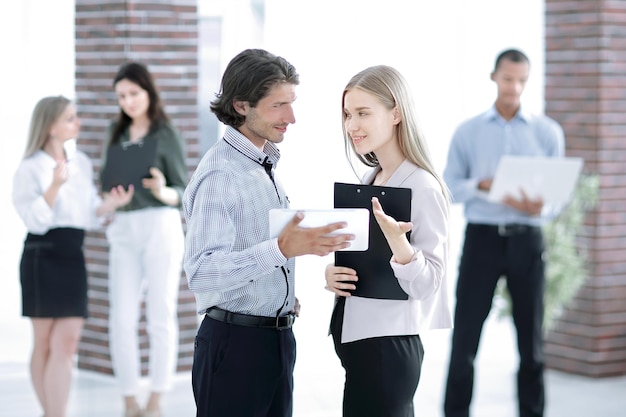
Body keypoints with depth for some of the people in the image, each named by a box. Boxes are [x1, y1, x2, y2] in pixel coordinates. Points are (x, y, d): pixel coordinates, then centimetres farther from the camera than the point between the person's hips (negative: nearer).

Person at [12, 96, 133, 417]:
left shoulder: (82, 163, 12)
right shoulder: (31, 168, -5)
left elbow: (90, 217, 13)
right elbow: (34, 220, -14)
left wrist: (110, 204, -6)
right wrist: (55, 185, -25)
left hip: (73, 257, 5)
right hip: (42, 257, -5)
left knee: (67, 342, -5)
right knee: (45, 343, 3)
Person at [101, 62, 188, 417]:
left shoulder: (168, 135, -1)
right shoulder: (117, 133, 14)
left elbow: (182, 193, -3)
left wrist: (162, 191, -24)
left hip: (160, 226, -4)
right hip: (124, 231, 4)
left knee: (161, 317, -1)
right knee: (122, 319, -2)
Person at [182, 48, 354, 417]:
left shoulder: (266, 166, 13)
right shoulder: (220, 174, -16)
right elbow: (201, 271, -29)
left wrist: (287, 295, 9)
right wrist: (283, 248, -39)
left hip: (277, 340, 9)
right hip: (235, 343, -8)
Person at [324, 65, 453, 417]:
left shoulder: (421, 187, -15)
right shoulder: (369, 182, 10)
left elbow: (425, 284, -19)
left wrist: (395, 236, -36)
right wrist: (333, 275, -2)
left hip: (387, 346, -8)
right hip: (358, 338, 8)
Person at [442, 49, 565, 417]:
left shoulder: (548, 132, 5)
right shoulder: (468, 132, 5)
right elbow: (449, 187, 4)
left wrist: (540, 208, -20)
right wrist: (481, 186, -17)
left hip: (527, 240, 1)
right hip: (482, 237, -1)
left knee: (530, 335, 7)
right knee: (465, 334, -1)